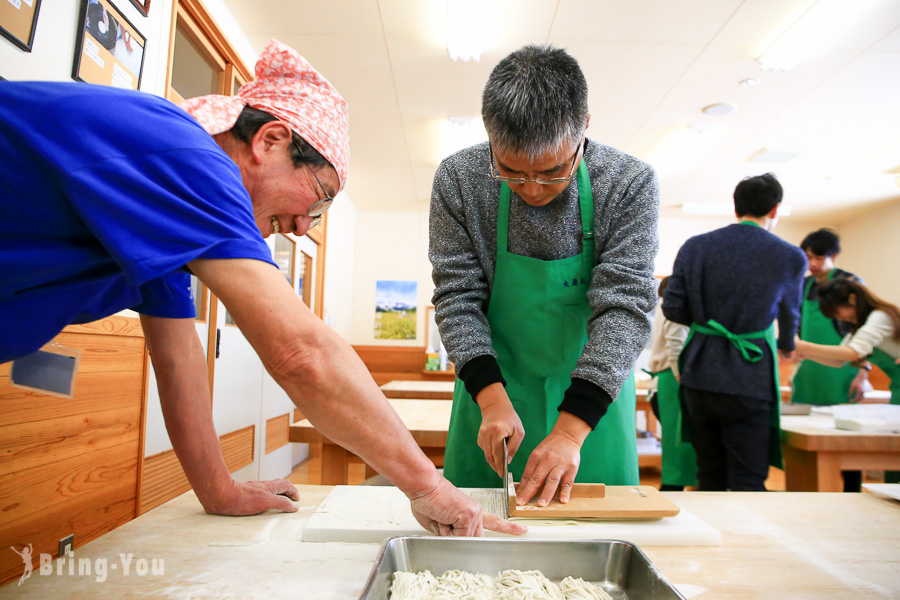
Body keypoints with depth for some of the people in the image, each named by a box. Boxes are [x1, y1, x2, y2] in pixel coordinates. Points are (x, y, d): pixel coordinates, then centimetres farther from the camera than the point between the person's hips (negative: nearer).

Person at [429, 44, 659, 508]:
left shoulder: (630, 184, -16)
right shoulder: (458, 179, -15)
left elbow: (623, 306, -21)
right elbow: (458, 298, -12)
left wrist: (571, 429, -28)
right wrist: (492, 397, -23)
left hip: (593, 396, 0)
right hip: (494, 386, 1)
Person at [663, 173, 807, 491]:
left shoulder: (694, 246, 1)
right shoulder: (790, 256, -2)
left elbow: (672, 309, -2)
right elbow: (789, 315, 14)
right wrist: (787, 347, 36)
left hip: (699, 373, 3)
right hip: (749, 379, -3)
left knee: (709, 476, 17)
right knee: (748, 482, 7)